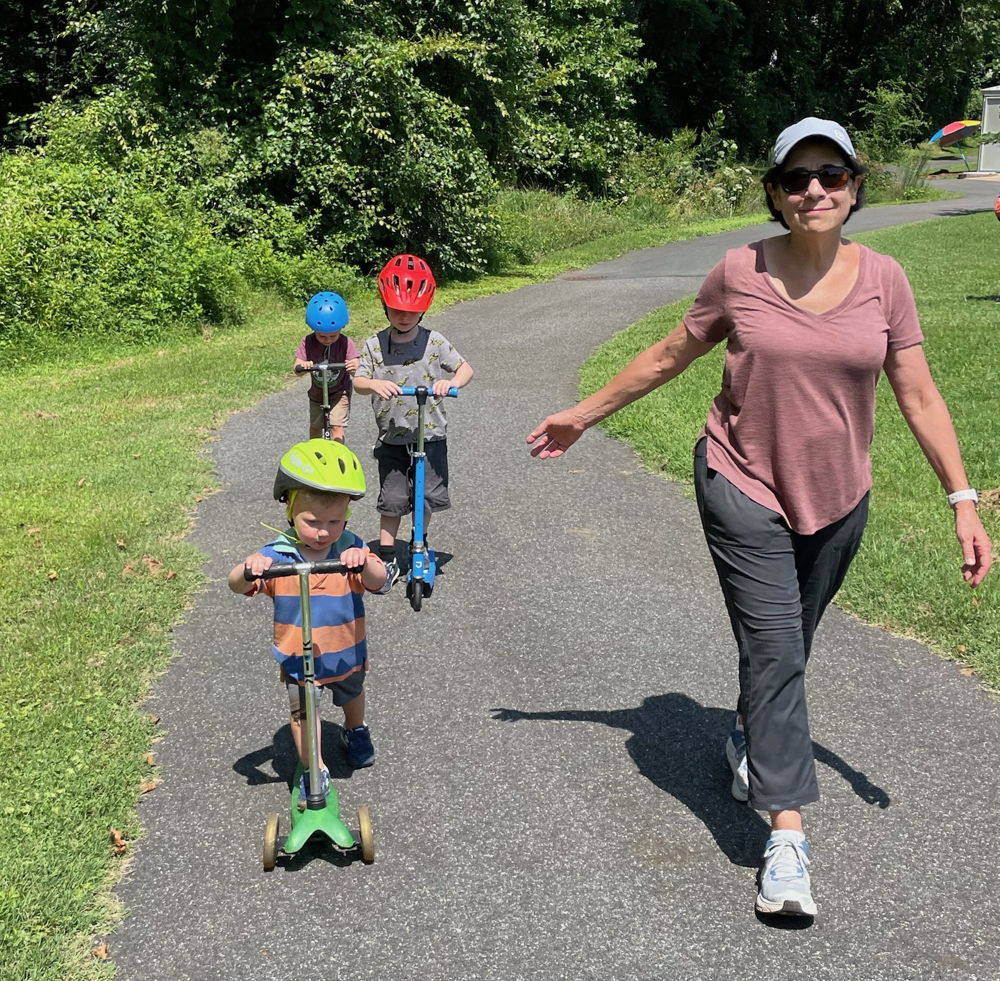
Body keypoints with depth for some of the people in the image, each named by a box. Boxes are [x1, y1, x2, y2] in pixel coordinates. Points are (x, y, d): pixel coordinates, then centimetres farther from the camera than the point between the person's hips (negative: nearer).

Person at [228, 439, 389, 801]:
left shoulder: (351, 550, -20)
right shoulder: (276, 555, -22)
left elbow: (378, 581, -34)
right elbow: (236, 585, -29)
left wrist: (364, 563, -57)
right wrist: (249, 569, -53)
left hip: (346, 652, 2)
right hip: (296, 657, -2)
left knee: (351, 694, 29)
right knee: (302, 710, -7)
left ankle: (355, 731, 60)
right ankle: (313, 770, 15)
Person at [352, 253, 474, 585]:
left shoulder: (435, 342, -3)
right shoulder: (374, 345, -2)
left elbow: (466, 369, -3)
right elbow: (357, 380, -8)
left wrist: (451, 382, -26)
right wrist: (375, 384, -31)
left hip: (430, 434, 0)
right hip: (391, 437, 0)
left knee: (428, 496, 5)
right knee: (392, 499, 1)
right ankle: (387, 558, 12)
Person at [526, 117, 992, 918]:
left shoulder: (883, 279, -5)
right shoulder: (741, 274, -9)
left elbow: (919, 395, -1)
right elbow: (669, 355, 4)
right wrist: (584, 416, 9)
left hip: (837, 500, 3)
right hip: (745, 490, -3)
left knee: (788, 647, 17)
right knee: (774, 652, -9)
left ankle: (751, 742, 47)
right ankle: (788, 833, -6)